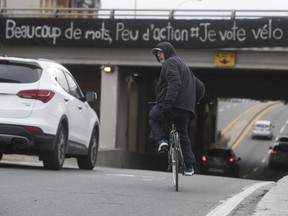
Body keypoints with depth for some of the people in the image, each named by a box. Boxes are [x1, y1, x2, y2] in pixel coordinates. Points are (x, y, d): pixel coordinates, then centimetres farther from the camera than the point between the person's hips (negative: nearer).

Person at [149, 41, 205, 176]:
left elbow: (174, 82, -22)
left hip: (172, 106, -8)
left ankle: (162, 140, 1)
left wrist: (168, 101, -31)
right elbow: (200, 87, 28)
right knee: (183, 135, 19)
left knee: (153, 116, 20)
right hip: (186, 109, 8)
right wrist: (192, 103, 26)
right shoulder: (184, 66, 28)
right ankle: (189, 167, 14)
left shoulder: (170, 63, -2)